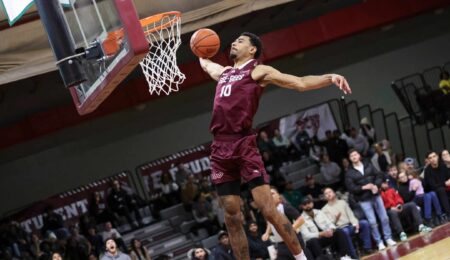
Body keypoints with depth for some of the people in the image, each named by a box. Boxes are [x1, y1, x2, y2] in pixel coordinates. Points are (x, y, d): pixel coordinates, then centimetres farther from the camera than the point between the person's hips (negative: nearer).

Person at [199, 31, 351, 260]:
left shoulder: (258, 71, 8)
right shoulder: (222, 72, 26)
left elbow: (300, 83, 0)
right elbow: (205, 63, 50)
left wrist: (330, 78, -12)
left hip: (243, 145, -6)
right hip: (219, 149, 6)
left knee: (268, 209, -11)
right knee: (232, 218, 4)